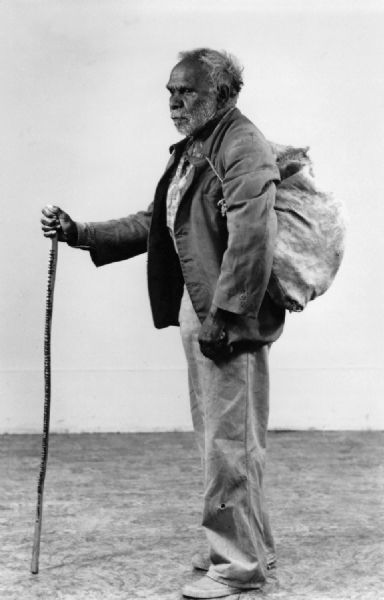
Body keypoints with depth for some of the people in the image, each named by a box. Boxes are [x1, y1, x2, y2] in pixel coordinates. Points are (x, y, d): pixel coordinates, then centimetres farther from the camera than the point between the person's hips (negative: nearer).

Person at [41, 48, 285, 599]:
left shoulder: (243, 149, -14)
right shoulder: (189, 151, 16)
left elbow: (251, 239, -22)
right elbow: (151, 224, 20)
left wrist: (223, 317, -23)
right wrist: (78, 234, 13)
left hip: (229, 318, -10)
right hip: (197, 312, 10)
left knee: (228, 441, -3)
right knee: (218, 439, 17)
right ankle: (248, 544, 30)